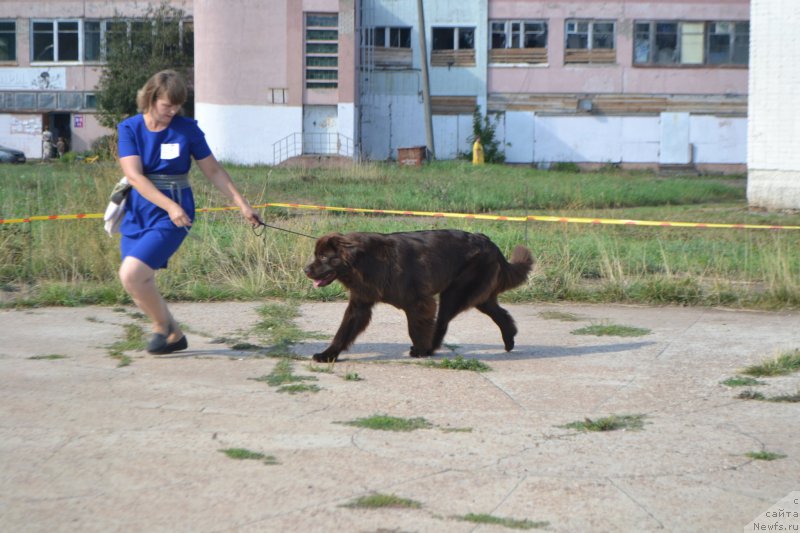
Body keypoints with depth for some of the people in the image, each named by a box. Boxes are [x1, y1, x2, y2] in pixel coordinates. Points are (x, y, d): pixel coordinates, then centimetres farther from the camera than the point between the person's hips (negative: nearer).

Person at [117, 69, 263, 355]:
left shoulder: (186, 128, -2)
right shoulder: (130, 128, -1)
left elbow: (214, 171, 7)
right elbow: (134, 175, -11)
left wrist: (242, 204, 3)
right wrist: (169, 206, -22)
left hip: (173, 216, -4)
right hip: (137, 213, 4)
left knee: (132, 274, -20)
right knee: (138, 287, 5)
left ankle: (162, 325, 4)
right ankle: (174, 335, 25)